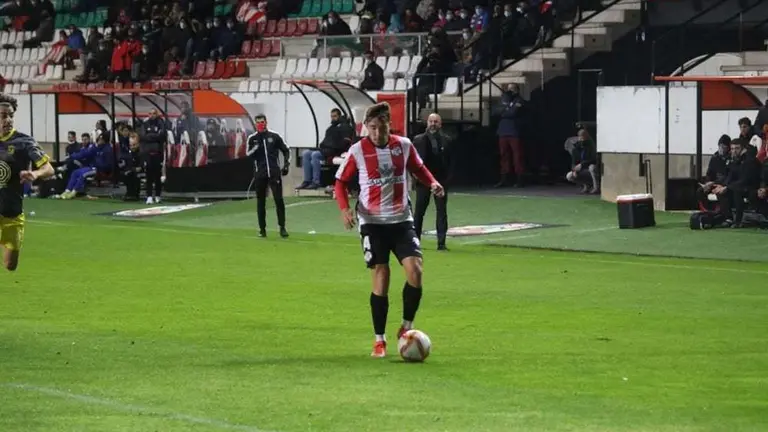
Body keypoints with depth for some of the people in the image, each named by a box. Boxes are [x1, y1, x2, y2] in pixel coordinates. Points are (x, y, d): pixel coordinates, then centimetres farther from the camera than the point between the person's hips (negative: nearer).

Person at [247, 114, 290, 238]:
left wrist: (286, 165, 2)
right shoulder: (252, 138, 4)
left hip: (274, 173, -1)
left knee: (279, 199, -8)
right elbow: (249, 155, -5)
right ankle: (262, 229, 13)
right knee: (260, 202, 5)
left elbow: (286, 151, 11)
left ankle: (282, 228, -5)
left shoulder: (274, 136, 3)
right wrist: (257, 145, -18)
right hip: (260, 174, 1)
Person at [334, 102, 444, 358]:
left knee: (415, 270, -14)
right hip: (372, 222, -2)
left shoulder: (404, 146, 0)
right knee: (380, 278, -5)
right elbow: (341, 182, 4)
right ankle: (379, 340, 7)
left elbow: (418, 168, 18)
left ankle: (407, 327, 7)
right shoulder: (357, 151, -6)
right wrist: (345, 208, -12)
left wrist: (432, 183, -3)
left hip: (401, 220, 2)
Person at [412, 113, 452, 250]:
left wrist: (447, 176, -1)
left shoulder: (446, 141, 5)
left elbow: (450, 161, 9)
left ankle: (441, 243, -1)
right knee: (419, 212, 4)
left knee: (442, 212, -1)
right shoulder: (419, 140, 1)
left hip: (441, 181, 1)